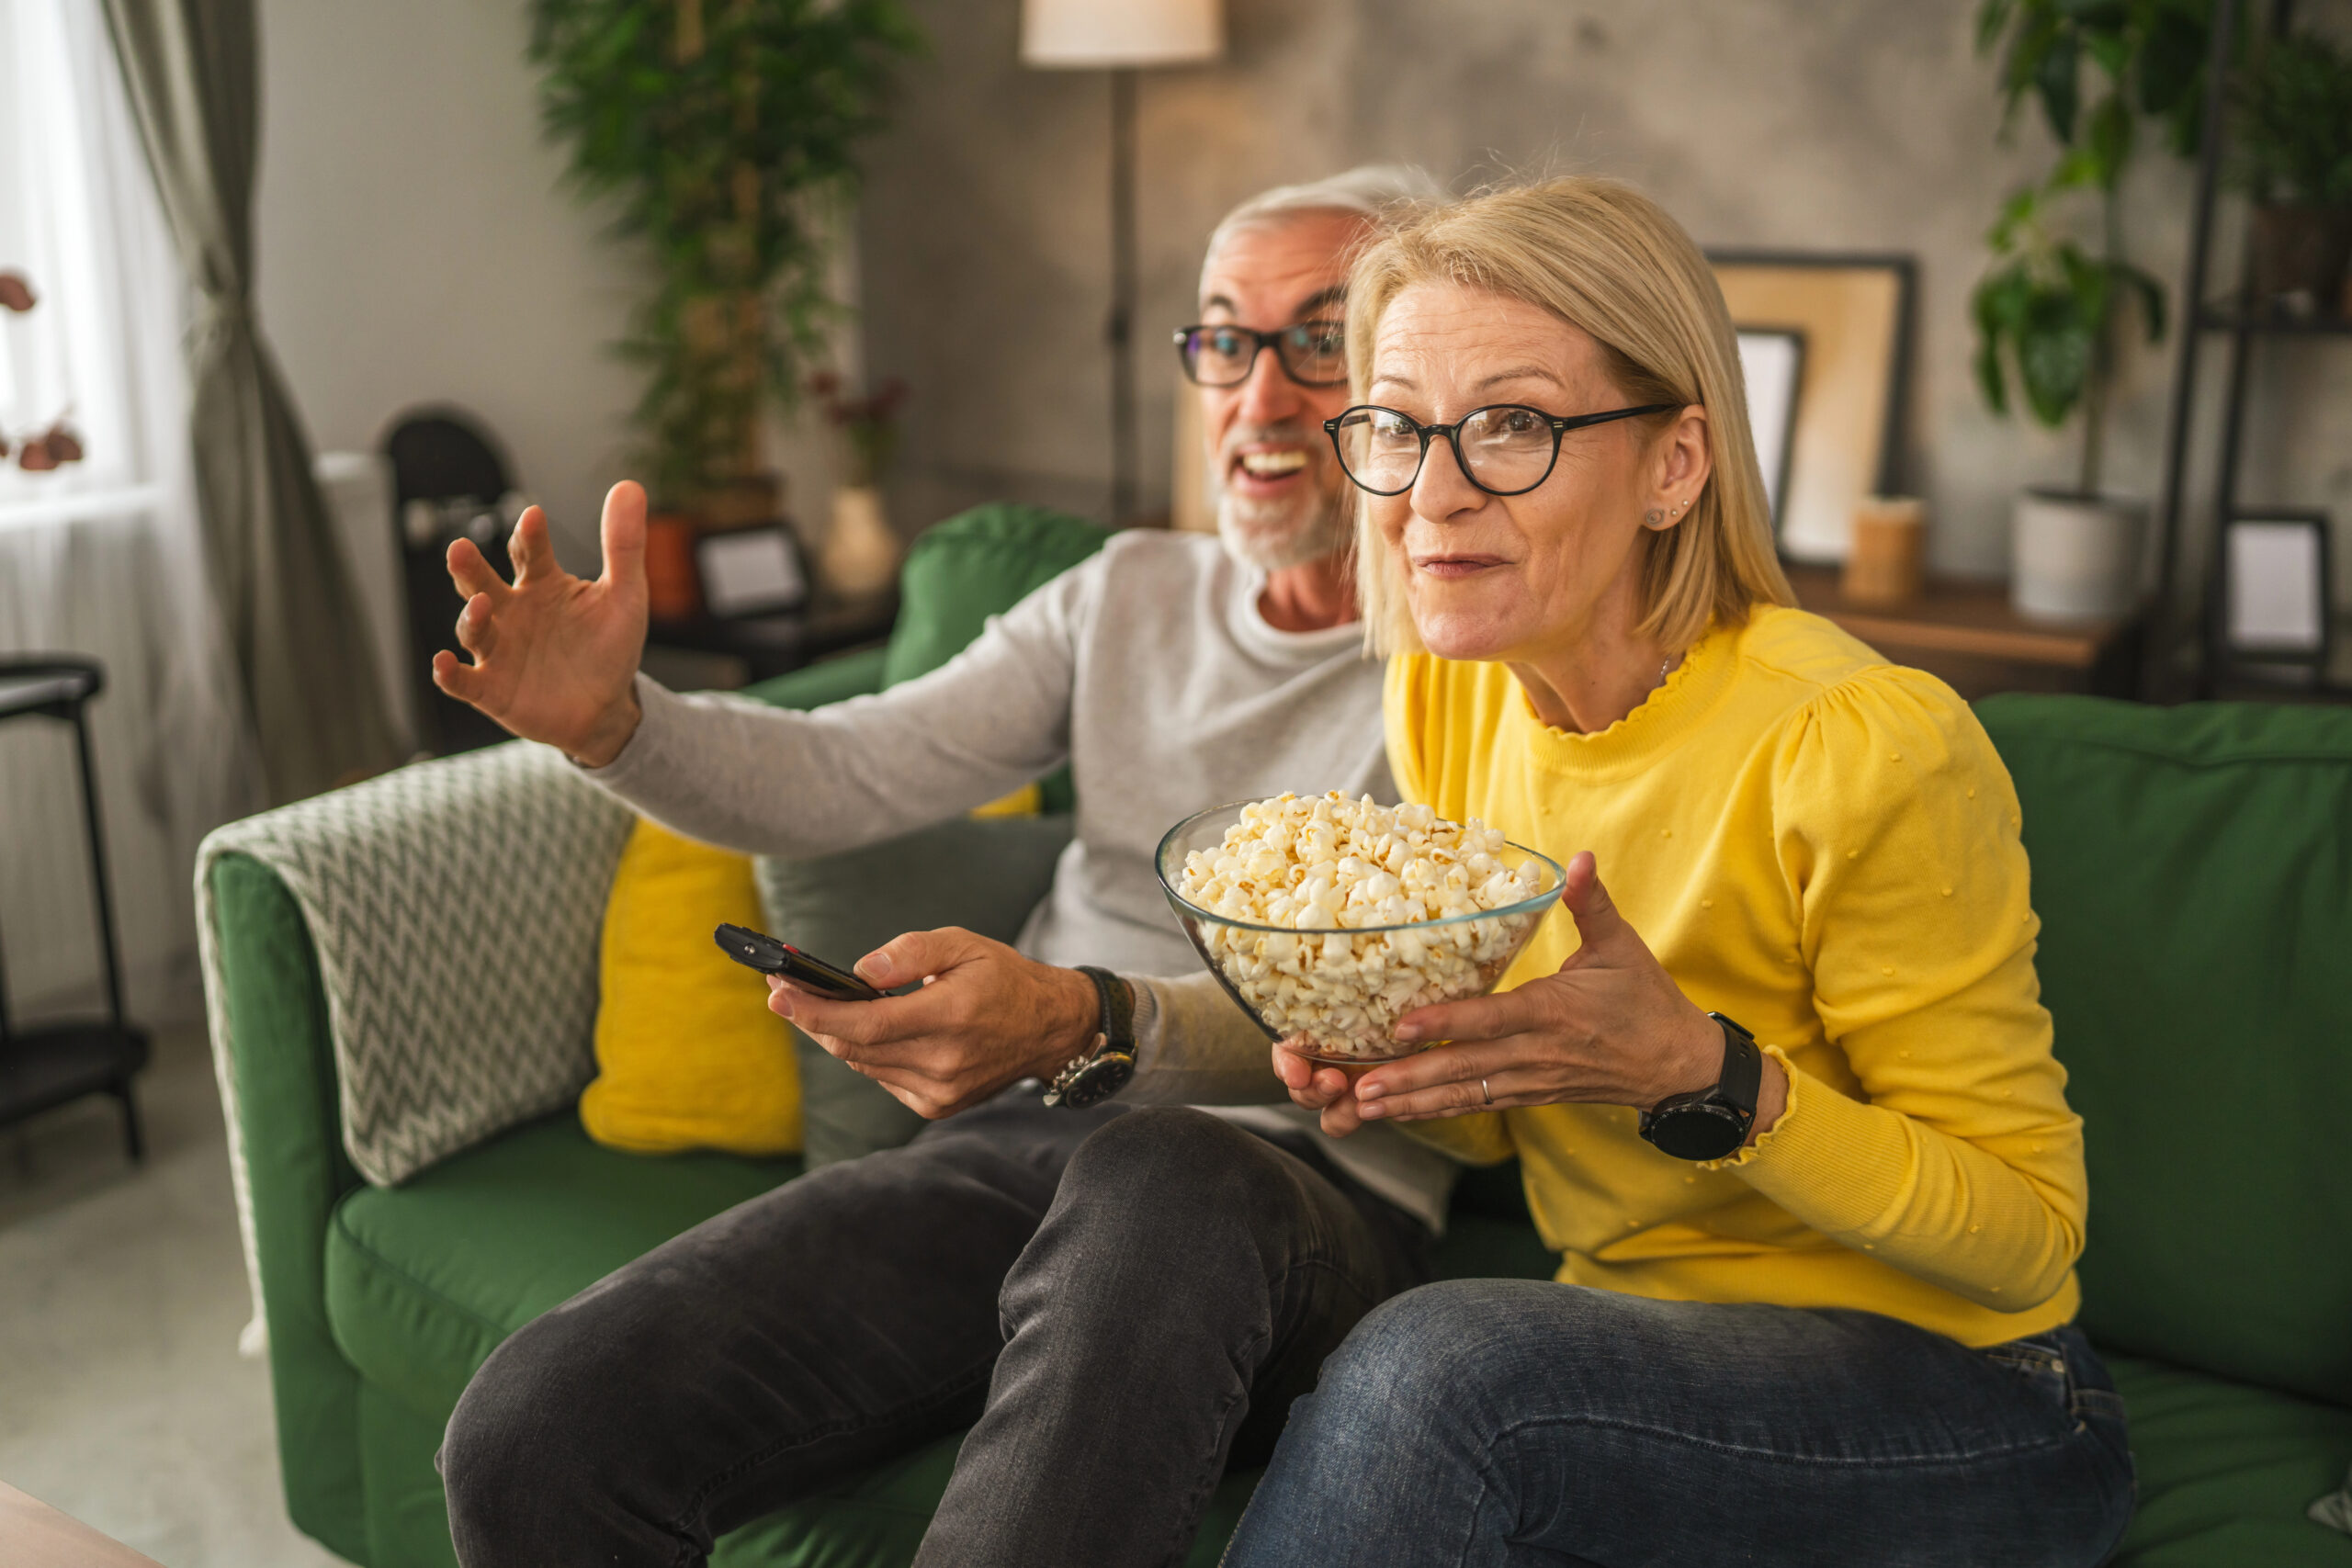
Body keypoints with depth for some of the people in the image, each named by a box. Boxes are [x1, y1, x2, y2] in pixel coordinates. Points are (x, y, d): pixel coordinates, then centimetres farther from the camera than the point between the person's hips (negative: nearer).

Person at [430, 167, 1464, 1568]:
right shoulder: (1127, 595, 19)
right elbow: (843, 777, 8)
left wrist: (1091, 1026, -33)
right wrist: (611, 720, -12)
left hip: (1311, 1184, -4)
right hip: (1017, 1140, 5)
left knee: (1155, 1183, -42)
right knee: (535, 1430, -16)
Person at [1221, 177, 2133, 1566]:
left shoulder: (1865, 748, -23)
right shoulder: (1443, 694, -3)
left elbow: (2028, 1232, -15)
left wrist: (1704, 1076, -30)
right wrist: (1389, 1061, -14)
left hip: (1962, 1415, -4)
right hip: (1634, 1346, 5)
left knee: (1434, 1362, -30)